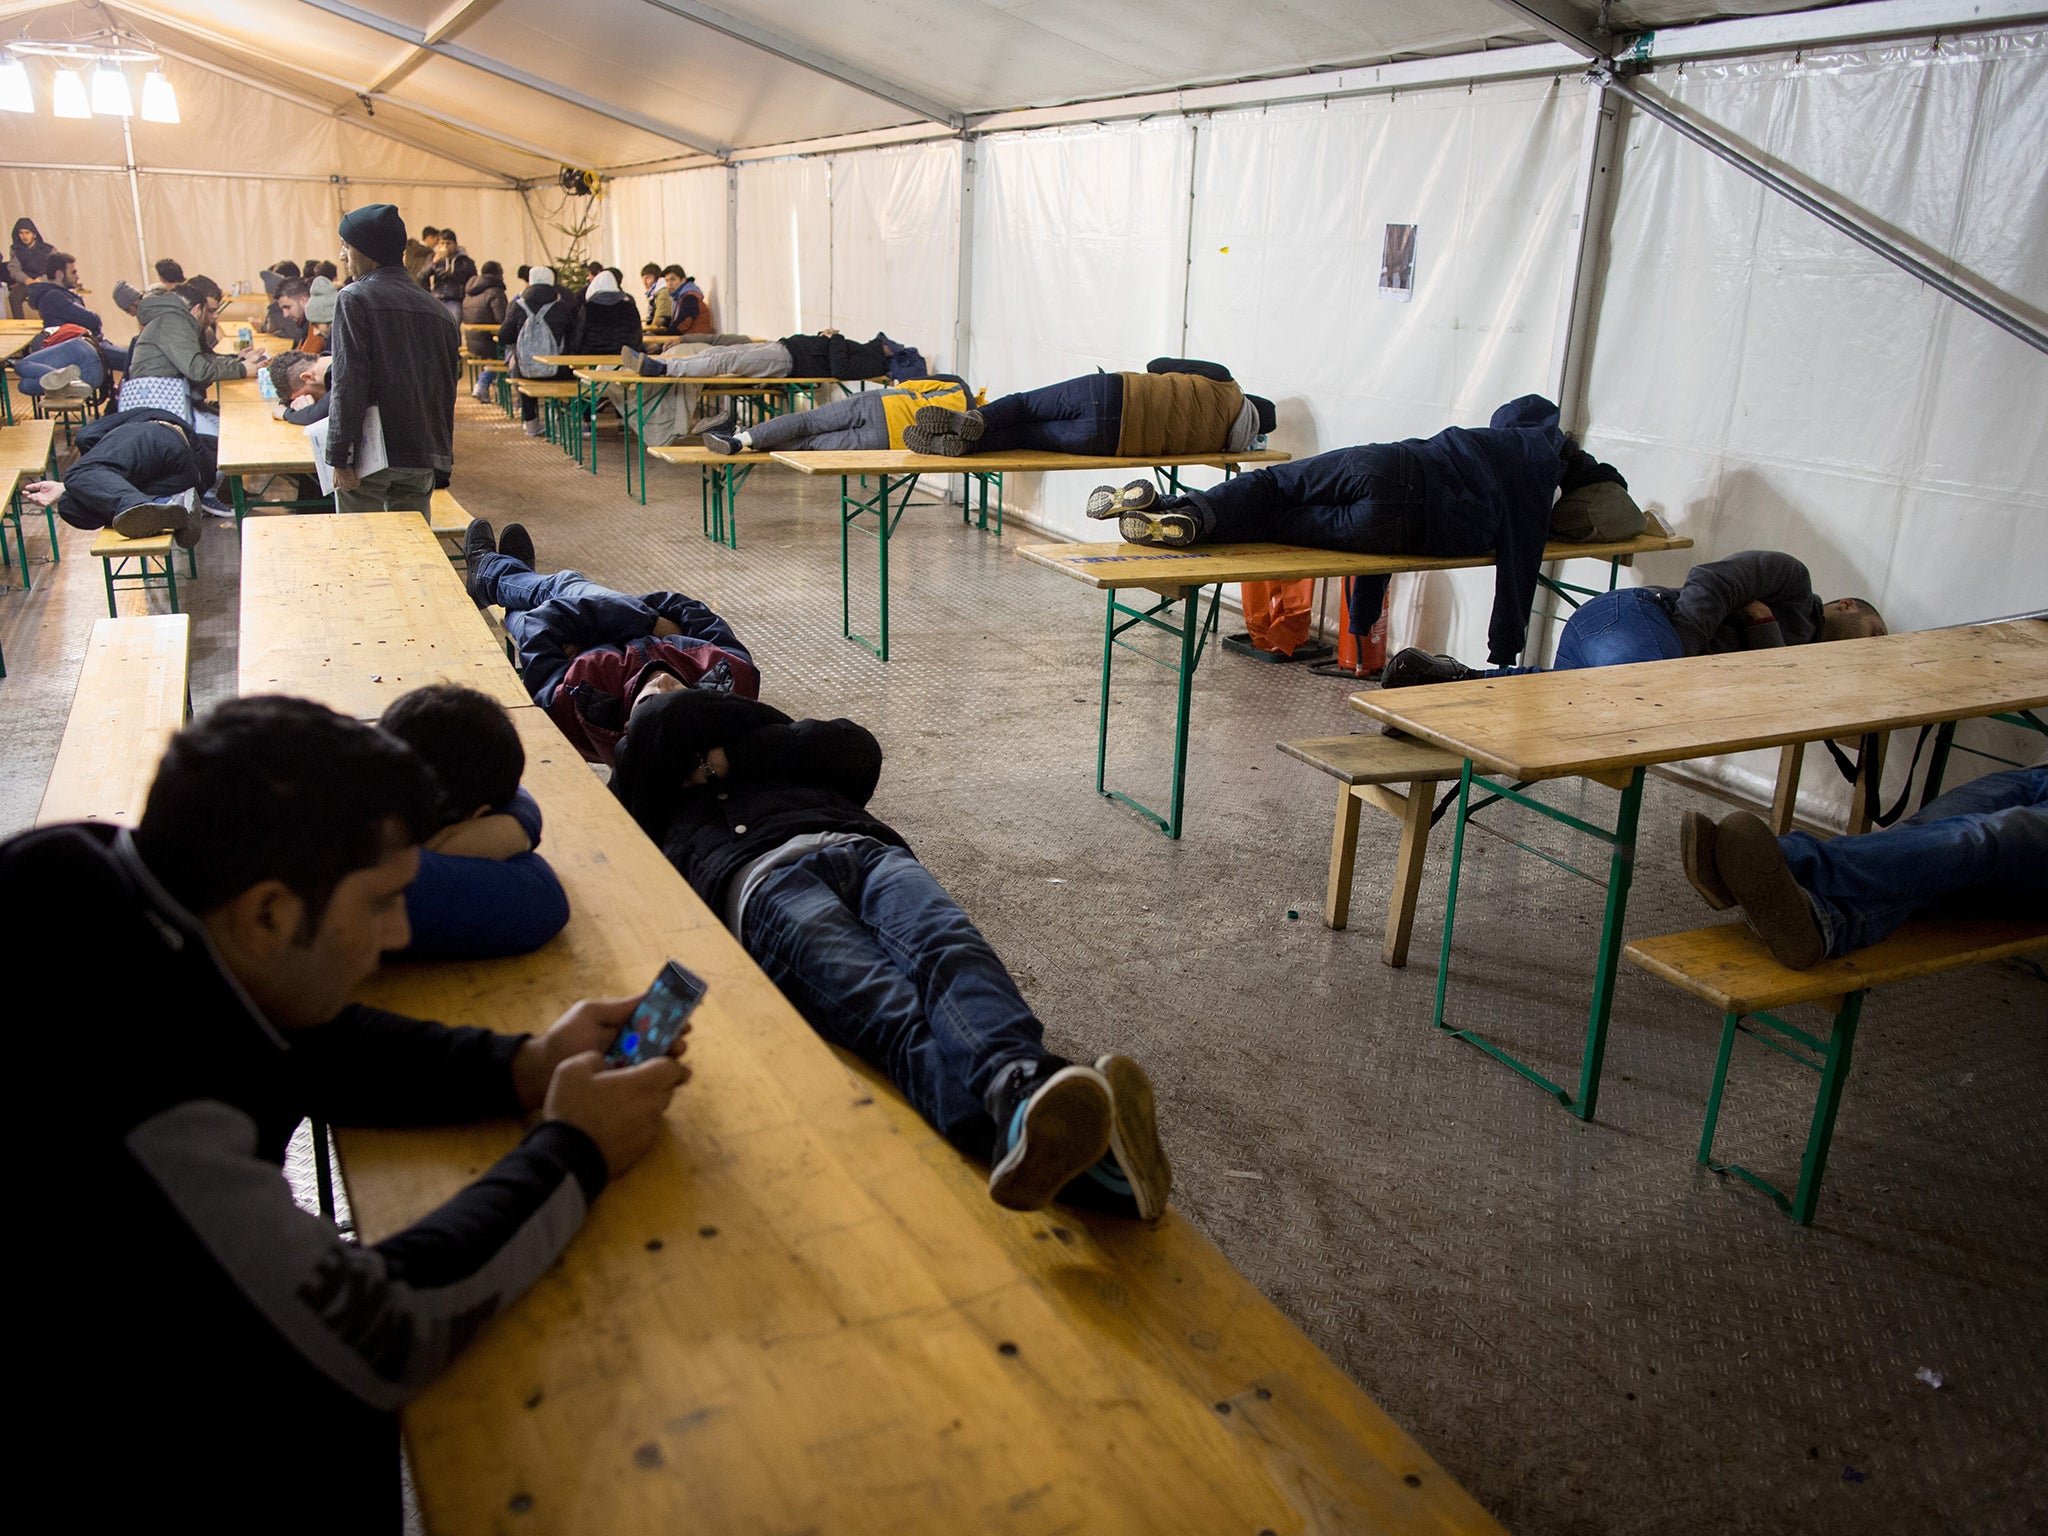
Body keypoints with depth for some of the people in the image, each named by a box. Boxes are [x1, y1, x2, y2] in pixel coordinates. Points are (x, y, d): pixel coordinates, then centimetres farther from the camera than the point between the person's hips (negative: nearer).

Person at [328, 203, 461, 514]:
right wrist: (441, 464, 20)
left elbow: (349, 383, -13)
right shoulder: (435, 307, 13)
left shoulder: (355, 298, -5)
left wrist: (339, 457, -13)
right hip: (422, 460, 5)